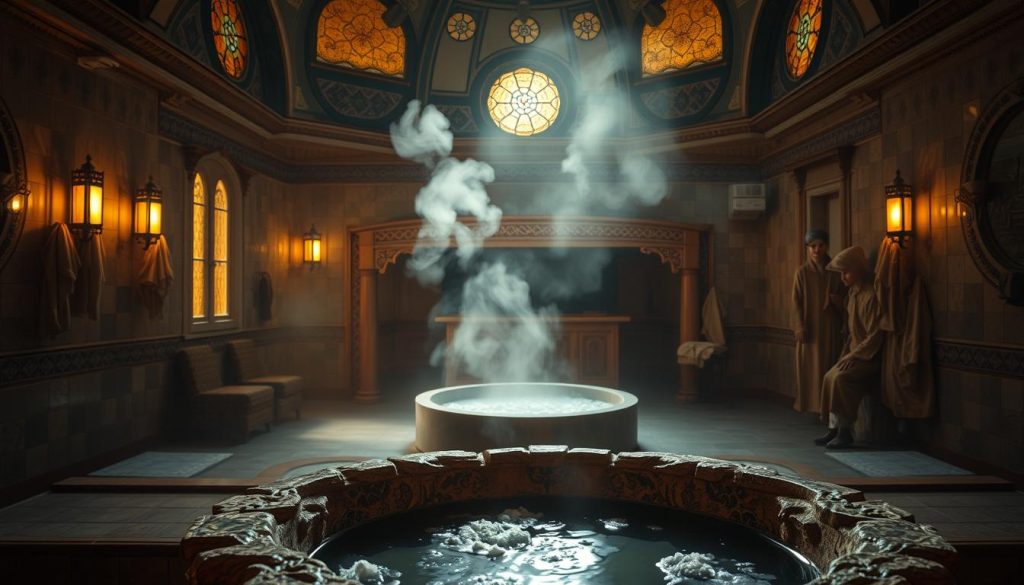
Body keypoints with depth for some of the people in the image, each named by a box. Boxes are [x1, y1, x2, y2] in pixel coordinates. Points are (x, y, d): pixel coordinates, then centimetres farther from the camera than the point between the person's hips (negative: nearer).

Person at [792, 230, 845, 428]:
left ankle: (829, 408, 5)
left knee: (830, 367, 1)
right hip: (810, 327, -1)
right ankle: (813, 405, 6)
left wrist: (838, 300, -13)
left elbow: (845, 297, 11)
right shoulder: (802, 272, 1)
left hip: (831, 327, 1)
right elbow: (797, 302, -2)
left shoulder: (835, 271, 5)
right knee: (811, 369, 0)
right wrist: (800, 328, -11)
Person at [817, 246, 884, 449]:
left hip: (871, 357, -9)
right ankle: (836, 427, 2)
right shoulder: (852, 293, 10)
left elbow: (875, 335, -21)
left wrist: (854, 356, -20)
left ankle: (846, 431, -17)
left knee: (841, 378, -25)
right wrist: (846, 355, 9)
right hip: (856, 354, 9)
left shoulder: (871, 295, -18)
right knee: (830, 377, -4)